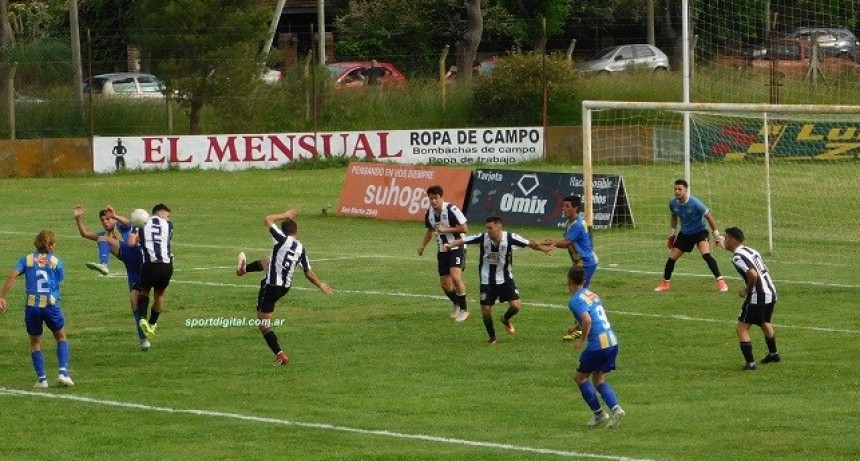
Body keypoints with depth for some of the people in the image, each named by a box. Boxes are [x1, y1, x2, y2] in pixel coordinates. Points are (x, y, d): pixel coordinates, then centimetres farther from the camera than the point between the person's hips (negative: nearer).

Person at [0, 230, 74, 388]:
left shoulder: (26, 259, 6)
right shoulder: (56, 262, 5)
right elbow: (59, 282, 5)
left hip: (31, 305, 1)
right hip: (51, 304, -1)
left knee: (35, 342, 16)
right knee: (61, 337, 20)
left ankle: (42, 378, 9)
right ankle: (63, 372, 5)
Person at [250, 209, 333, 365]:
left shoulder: (282, 239, -17)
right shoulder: (300, 248, -1)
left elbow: (267, 219, -11)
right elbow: (308, 271, 6)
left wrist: (285, 215, 2)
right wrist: (320, 284, 20)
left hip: (271, 287, -8)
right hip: (285, 287, 8)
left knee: (264, 324, 0)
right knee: (265, 263, 35)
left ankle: (280, 356, -4)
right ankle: (244, 269, 61)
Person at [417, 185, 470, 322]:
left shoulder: (451, 209, -18)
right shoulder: (429, 212, 2)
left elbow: (464, 228, -16)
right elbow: (429, 230, 20)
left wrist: (446, 229, -22)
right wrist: (422, 245, 7)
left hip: (456, 248, -7)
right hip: (442, 250, 7)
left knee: (455, 276, -24)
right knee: (444, 284, 7)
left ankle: (464, 309, -9)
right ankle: (456, 304, 37)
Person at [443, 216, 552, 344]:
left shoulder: (510, 238, -17)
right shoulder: (483, 238, -16)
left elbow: (530, 244, -12)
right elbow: (463, 241, -17)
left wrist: (543, 248, -27)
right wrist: (450, 245, -35)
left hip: (505, 279, 0)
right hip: (487, 281, 0)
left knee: (516, 305, -11)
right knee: (485, 310, -1)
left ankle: (506, 319, 24)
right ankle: (492, 337, 22)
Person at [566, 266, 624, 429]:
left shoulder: (576, 300, -10)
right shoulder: (592, 295, 17)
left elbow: (587, 320, -25)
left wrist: (582, 340, -13)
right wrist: (577, 326, 39)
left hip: (597, 345, -8)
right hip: (612, 341, 8)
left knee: (580, 377, 11)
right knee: (599, 380, 17)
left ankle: (599, 413, 8)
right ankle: (615, 408, -5)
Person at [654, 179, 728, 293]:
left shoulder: (695, 203, -25)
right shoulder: (673, 203, -9)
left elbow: (709, 217, -14)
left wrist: (716, 234, -11)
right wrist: (672, 233, 17)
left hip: (700, 231, -5)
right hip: (685, 234, 5)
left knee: (706, 255, -28)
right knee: (671, 258, 2)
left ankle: (720, 282, -22)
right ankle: (665, 284, 22)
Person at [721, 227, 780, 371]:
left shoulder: (738, 257, -15)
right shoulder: (751, 251, 14)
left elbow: (753, 275, -27)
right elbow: (765, 271, 19)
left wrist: (747, 290, -11)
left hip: (758, 297, -9)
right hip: (771, 293, 9)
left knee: (742, 328, -4)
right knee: (764, 323, 33)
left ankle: (750, 362, -11)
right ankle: (773, 354, 50)